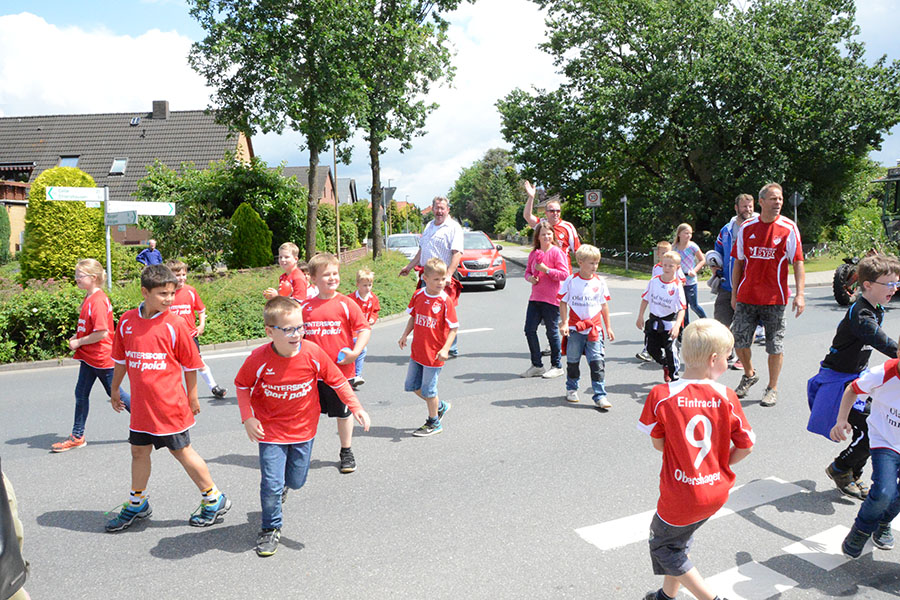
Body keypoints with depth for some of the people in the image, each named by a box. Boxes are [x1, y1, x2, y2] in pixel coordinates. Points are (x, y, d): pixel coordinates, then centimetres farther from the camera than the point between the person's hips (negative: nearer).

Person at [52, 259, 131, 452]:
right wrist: (76, 337, 6)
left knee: (115, 394, 3)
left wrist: (79, 342, -16)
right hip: (88, 356, 9)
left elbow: (102, 332, -26)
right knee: (81, 393, 12)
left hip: (101, 358, -9)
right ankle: (77, 436, 21)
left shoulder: (98, 301, -21)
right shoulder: (89, 298, 9)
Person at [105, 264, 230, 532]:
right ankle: (137, 503, 39)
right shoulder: (127, 321, 0)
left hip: (169, 404, -5)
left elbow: (190, 364, -4)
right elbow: (121, 359, 15)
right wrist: (115, 389, 22)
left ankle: (214, 499, 20)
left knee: (182, 451, 4)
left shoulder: (175, 324, -12)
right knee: (139, 451, 17)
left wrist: (192, 397, 2)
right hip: (140, 405, 5)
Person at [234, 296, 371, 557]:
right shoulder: (259, 359, -20)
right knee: (271, 484, -4)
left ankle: (282, 483, 52)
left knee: (296, 481, 13)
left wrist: (356, 407, -10)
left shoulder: (313, 353, -17)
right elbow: (242, 385, -1)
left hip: (303, 429, 2)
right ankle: (271, 528, 23)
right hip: (271, 430, -2)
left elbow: (337, 380, -5)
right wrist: (247, 418, -10)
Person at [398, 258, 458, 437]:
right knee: (412, 385, 15)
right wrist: (405, 335, 5)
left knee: (428, 390, 3)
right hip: (417, 350, 6)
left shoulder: (446, 301, -15)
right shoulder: (418, 295, 0)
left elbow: (454, 327, -13)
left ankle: (434, 423, 25)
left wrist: (445, 349, -22)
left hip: (434, 353, -6)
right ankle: (440, 406, 36)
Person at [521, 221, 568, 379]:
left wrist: (546, 269, -19)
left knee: (552, 332, 2)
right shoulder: (534, 253, 11)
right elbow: (528, 271, 21)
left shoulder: (557, 252, -7)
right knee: (529, 330, 3)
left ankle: (557, 366, 18)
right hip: (535, 298, 6)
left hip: (551, 299, -6)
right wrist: (530, 277, -2)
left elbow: (564, 274, -12)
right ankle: (537, 365, 16)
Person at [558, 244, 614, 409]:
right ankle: (571, 389, 32)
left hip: (595, 328, 1)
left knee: (597, 361, -5)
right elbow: (563, 303, 1)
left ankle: (600, 395, 1)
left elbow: (604, 305, 11)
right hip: (575, 327, -1)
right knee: (572, 360, 11)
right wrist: (564, 323, -7)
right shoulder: (571, 281, -4)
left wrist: (608, 327, 12)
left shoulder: (599, 281, 3)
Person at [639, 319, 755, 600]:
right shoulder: (727, 397, -11)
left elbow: (658, 444, -7)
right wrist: (719, 464, 11)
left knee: (663, 545, 20)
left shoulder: (661, 395, -17)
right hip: (716, 492, 4)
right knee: (679, 539, 27)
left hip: (680, 495, -4)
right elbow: (746, 446, -5)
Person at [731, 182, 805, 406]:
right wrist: (734, 294, 9)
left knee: (775, 345, 3)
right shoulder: (746, 227, 4)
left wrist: (800, 294, -14)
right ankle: (749, 374, 32)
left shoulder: (788, 228, -4)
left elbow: (798, 263, -5)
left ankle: (772, 389, 19)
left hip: (775, 298, -2)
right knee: (739, 340, 5)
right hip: (746, 296, 3)